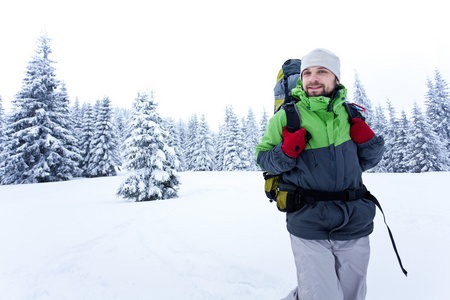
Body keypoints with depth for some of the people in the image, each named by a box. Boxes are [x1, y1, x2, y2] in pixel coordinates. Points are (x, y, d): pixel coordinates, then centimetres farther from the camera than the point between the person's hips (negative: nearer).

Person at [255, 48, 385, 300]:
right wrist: (286, 152, -19)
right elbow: (262, 157, -1)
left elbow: (365, 162, 15)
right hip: (309, 226, -4)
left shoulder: (350, 114, 5)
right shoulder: (286, 116, -5)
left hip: (355, 224, 5)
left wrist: (368, 141, -4)